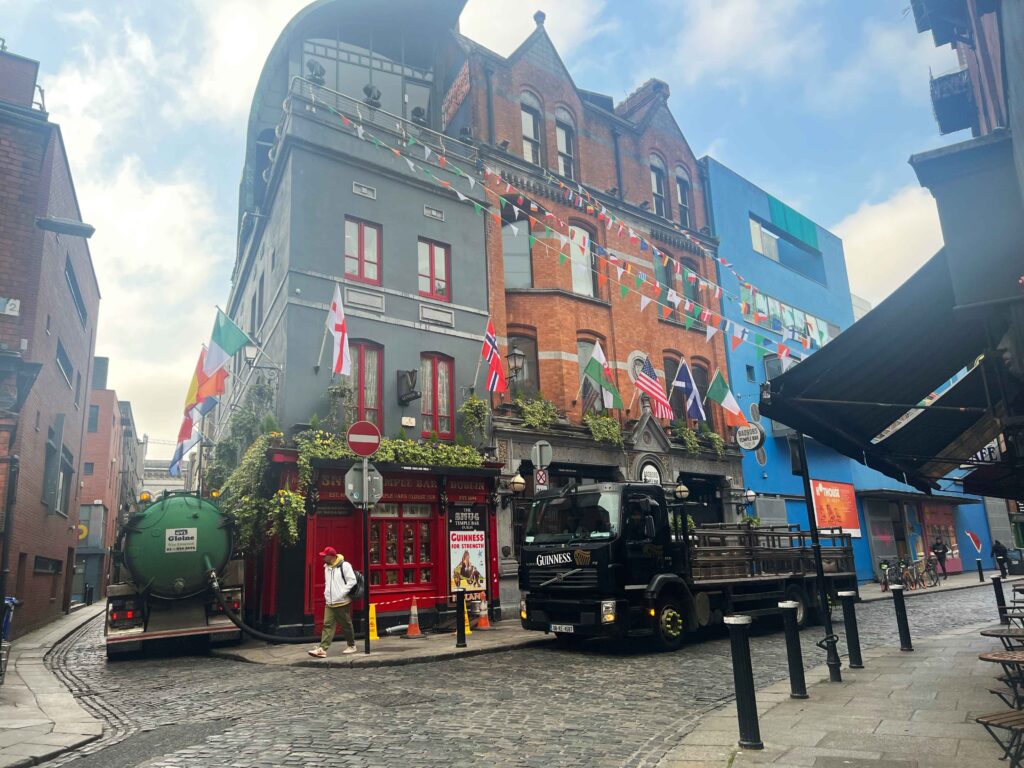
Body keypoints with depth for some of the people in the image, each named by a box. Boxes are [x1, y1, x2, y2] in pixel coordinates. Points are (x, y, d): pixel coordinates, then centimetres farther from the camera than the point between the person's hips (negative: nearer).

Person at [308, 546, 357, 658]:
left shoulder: (344, 565, -12)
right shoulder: (327, 567, 12)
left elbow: (352, 581, -15)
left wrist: (342, 593, -17)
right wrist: (327, 593, 11)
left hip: (342, 603, -6)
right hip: (329, 603, 6)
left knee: (346, 625, 6)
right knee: (328, 625, -3)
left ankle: (352, 646, 23)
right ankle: (322, 649, -8)